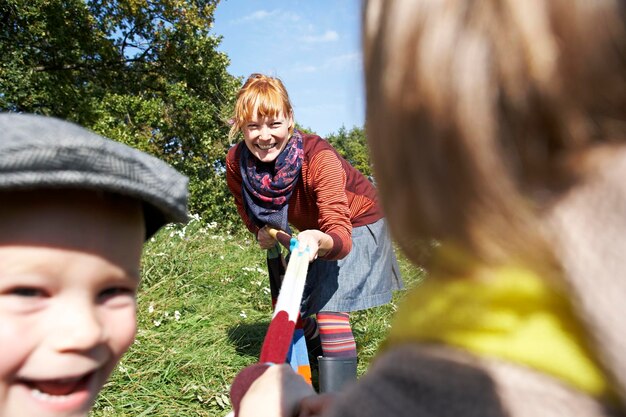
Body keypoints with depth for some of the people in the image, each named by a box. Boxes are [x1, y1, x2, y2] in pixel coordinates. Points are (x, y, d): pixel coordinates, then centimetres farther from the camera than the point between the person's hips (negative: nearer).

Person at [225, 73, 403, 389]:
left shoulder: (318, 156, -36)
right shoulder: (236, 162, -22)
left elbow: (341, 237, -42)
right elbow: (248, 209, -2)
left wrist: (322, 242, -64)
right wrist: (261, 232, -24)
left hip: (356, 222, -5)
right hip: (312, 228, 6)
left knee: (329, 308, -17)